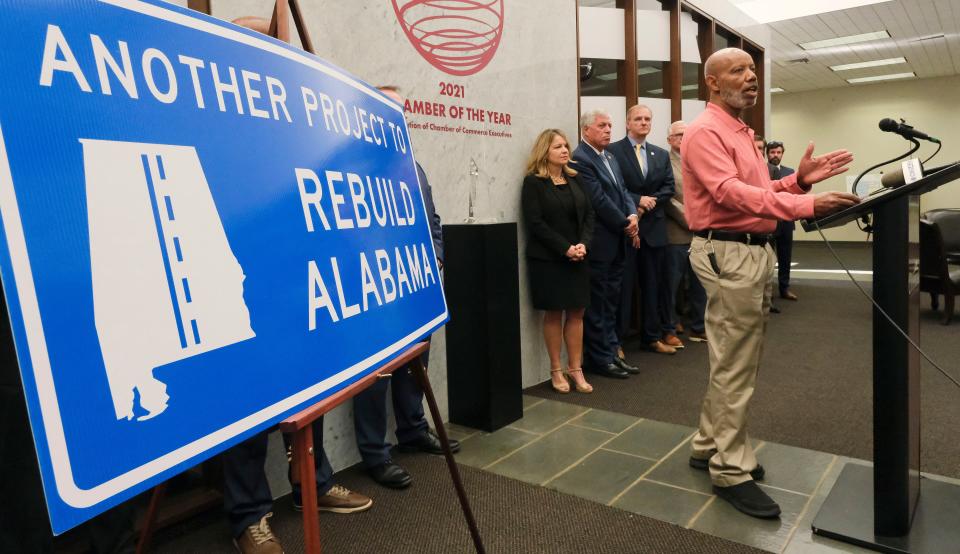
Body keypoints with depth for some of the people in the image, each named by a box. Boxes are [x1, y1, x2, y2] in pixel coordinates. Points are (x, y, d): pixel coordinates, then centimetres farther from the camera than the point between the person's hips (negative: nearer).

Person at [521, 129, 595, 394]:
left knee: (577, 312, 5)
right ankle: (556, 371, 14)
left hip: (578, 257, 5)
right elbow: (535, 223, -12)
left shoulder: (574, 179, 12)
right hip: (547, 259, -5)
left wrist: (583, 244, -9)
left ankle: (576, 369, 15)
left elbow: (589, 214, 8)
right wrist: (565, 248, -17)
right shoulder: (533, 182, -5)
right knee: (554, 313, 3)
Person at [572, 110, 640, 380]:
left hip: (617, 242, 9)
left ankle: (610, 353, 23)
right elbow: (599, 200, -17)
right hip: (598, 243, -9)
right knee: (596, 304, 1)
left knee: (610, 303, 14)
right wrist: (625, 224, -10)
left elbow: (623, 191, 14)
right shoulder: (580, 160, -13)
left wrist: (633, 215, -5)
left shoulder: (610, 157, 16)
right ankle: (599, 359, 11)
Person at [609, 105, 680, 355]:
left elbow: (668, 187, 7)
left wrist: (650, 203, -9)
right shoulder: (613, 151, -2)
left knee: (653, 284, 10)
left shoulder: (661, 154, 15)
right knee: (622, 285, 0)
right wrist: (638, 200, -17)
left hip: (654, 227, 5)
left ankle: (653, 336, 21)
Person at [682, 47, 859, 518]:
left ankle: (710, 447, 28)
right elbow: (730, 193, -26)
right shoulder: (705, 132, -12)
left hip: (754, 251, 10)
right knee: (734, 366, -5)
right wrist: (807, 205, -33)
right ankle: (731, 471, 6)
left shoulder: (741, 132, 20)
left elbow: (756, 191, 19)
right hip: (728, 254, -10)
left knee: (732, 360, 15)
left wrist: (798, 179, 1)